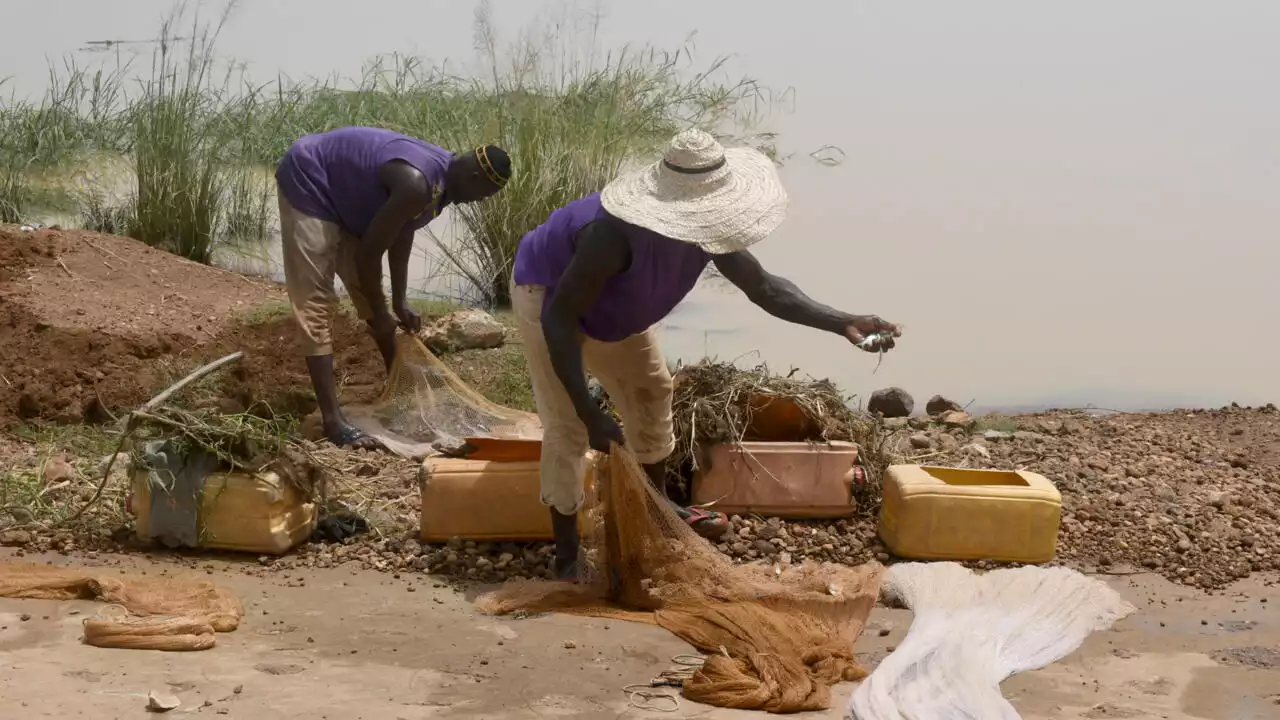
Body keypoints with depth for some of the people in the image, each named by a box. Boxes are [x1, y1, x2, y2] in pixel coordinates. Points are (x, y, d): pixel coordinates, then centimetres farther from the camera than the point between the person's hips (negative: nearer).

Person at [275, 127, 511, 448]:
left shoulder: (444, 177, -4)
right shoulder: (417, 184, -34)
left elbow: (402, 236, 7)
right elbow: (369, 251, -26)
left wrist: (399, 303, 6)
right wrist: (380, 313, -13)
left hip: (341, 194, 10)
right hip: (307, 184, -10)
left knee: (369, 294, 16)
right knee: (316, 303, -13)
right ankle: (332, 419, -16)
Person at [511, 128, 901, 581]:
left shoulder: (703, 226, -22)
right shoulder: (615, 236, -44)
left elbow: (763, 288, -13)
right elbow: (559, 317, -38)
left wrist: (843, 324, -25)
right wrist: (590, 413, -40)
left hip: (603, 299, 8)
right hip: (547, 293, -8)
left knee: (650, 391, 17)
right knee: (567, 425, -11)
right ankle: (567, 555, 2)